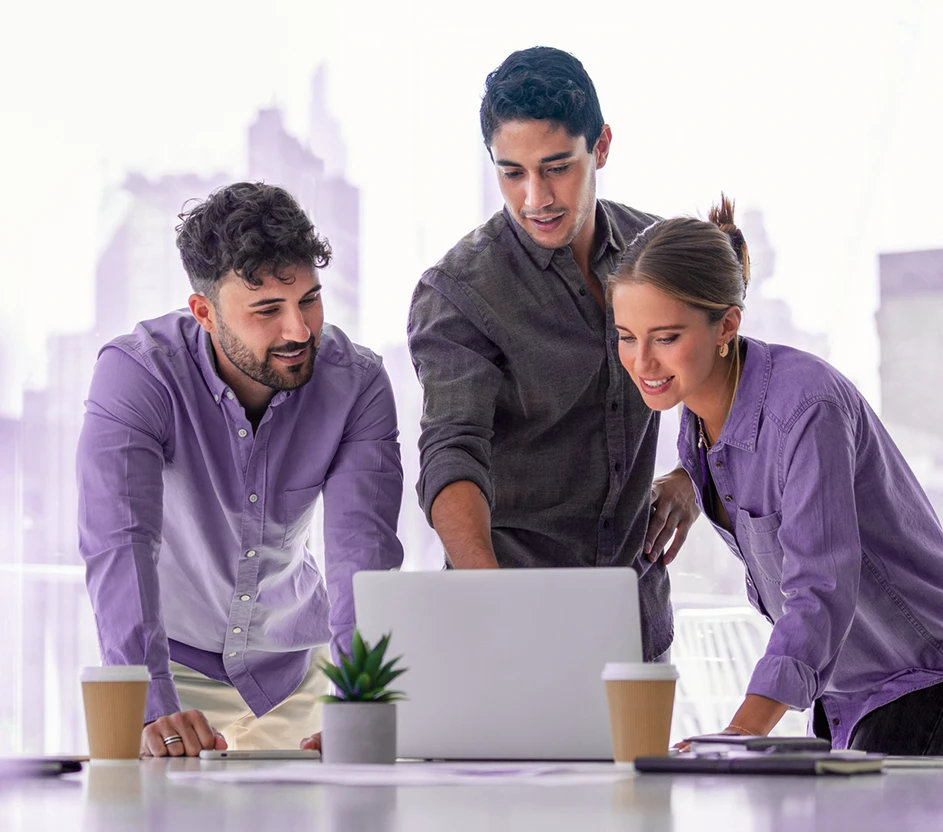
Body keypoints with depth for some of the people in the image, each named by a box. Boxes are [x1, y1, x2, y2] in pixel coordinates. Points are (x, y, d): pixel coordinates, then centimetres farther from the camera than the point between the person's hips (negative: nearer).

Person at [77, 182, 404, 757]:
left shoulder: (357, 382, -15)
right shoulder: (137, 372, -23)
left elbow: (362, 547, -24)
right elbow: (120, 543, -33)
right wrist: (154, 708, -46)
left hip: (291, 667, 2)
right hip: (174, 659, -2)